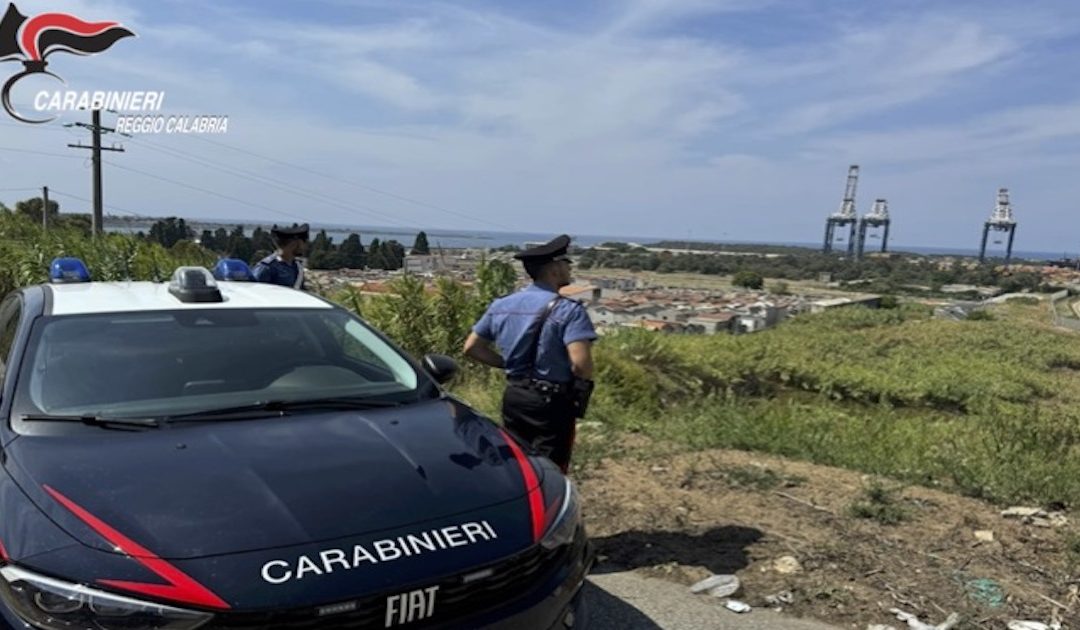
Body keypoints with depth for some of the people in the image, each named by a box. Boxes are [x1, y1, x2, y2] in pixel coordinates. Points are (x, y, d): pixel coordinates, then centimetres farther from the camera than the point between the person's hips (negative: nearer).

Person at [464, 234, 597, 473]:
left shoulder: (502, 305, 5)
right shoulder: (568, 310, -16)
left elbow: (471, 347, 9)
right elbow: (581, 362, -27)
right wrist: (583, 387, -5)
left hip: (513, 396, 6)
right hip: (552, 401, -6)